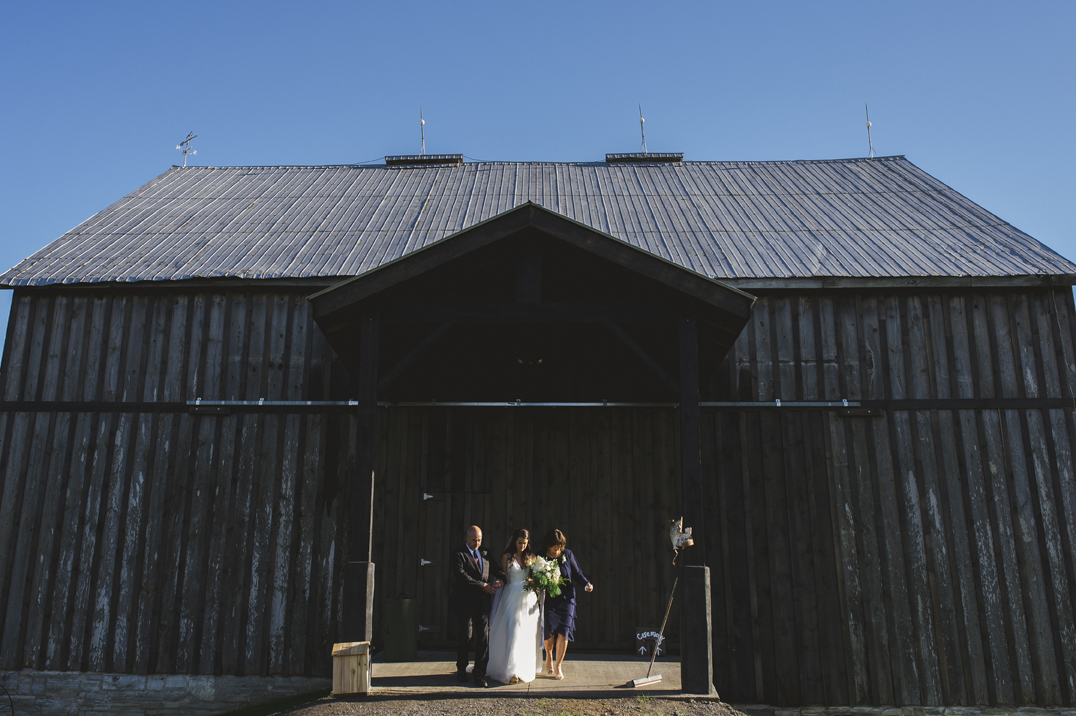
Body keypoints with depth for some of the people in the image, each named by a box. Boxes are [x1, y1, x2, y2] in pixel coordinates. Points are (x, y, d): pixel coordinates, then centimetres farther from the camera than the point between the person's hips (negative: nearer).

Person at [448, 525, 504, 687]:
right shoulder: (458, 554, -5)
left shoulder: (485, 553, 14)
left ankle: (479, 673, 8)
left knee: (483, 637, 0)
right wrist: (482, 586, -18)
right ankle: (461, 668, 26)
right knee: (465, 636, 2)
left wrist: (501, 579, -7)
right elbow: (461, 576, -16)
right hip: (464, 603, -4)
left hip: (483, 603, 5)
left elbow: (495, 569, 17)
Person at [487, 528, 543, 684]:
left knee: (528, 634, 5)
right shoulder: (507, 557, 0)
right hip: (512, 598, -3)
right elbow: (503, 578, 2)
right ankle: (511, 672, -6)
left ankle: (526, 669, 17)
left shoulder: (531, 557, 9)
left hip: (529, 599, 3)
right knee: (513, 633, -9)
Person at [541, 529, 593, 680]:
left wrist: (586, 584, -10)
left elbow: (577, 573, 7)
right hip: (549, 600, -1)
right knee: (550, 630, -7)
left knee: (564, 632, -6)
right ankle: (549, 656, 26)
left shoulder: (567, 554, 0)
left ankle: (558, 666, 10)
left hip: (566, 599, 1)